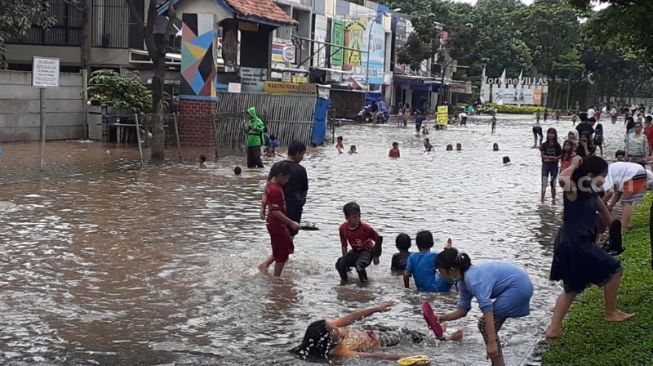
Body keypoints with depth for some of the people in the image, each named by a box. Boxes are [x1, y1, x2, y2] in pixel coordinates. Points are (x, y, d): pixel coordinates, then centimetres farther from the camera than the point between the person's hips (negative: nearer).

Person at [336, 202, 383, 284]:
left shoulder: (365, 228, -25)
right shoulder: (343, 228, -12)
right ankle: (344, 279, 10)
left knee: (359, 265, -35)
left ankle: (364, 281, -4)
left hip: (367, 251, -4)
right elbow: (344, 245, 5)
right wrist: (345, 259, -1)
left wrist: (376, 256, -8)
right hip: (355, 252, 4)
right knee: (339, 264, -21)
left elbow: (378, 239, -14)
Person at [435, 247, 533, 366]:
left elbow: (487, 310, -32)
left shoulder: (474, 280, -25)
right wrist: (441, 318, 1)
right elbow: (463, 310, 13)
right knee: (488, 325, 12)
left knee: (485, 325, -7)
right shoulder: (464, 281, 5)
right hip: (520, 285, 10)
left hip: (518, 287, -10)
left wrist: (491, 343, -34)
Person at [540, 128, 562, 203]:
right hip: (545, 165, -1)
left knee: (553, 184, 8)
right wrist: (553, 157, -15)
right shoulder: (544, 145, -2)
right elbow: (542, 155, -7)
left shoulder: (557, 145, 0)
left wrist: (550, 158, -16)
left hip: (554, 166, 1)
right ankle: (542, 200, -3)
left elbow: (561, 155, -1)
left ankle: (553, 200, 16)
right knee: (544, 183, -5)